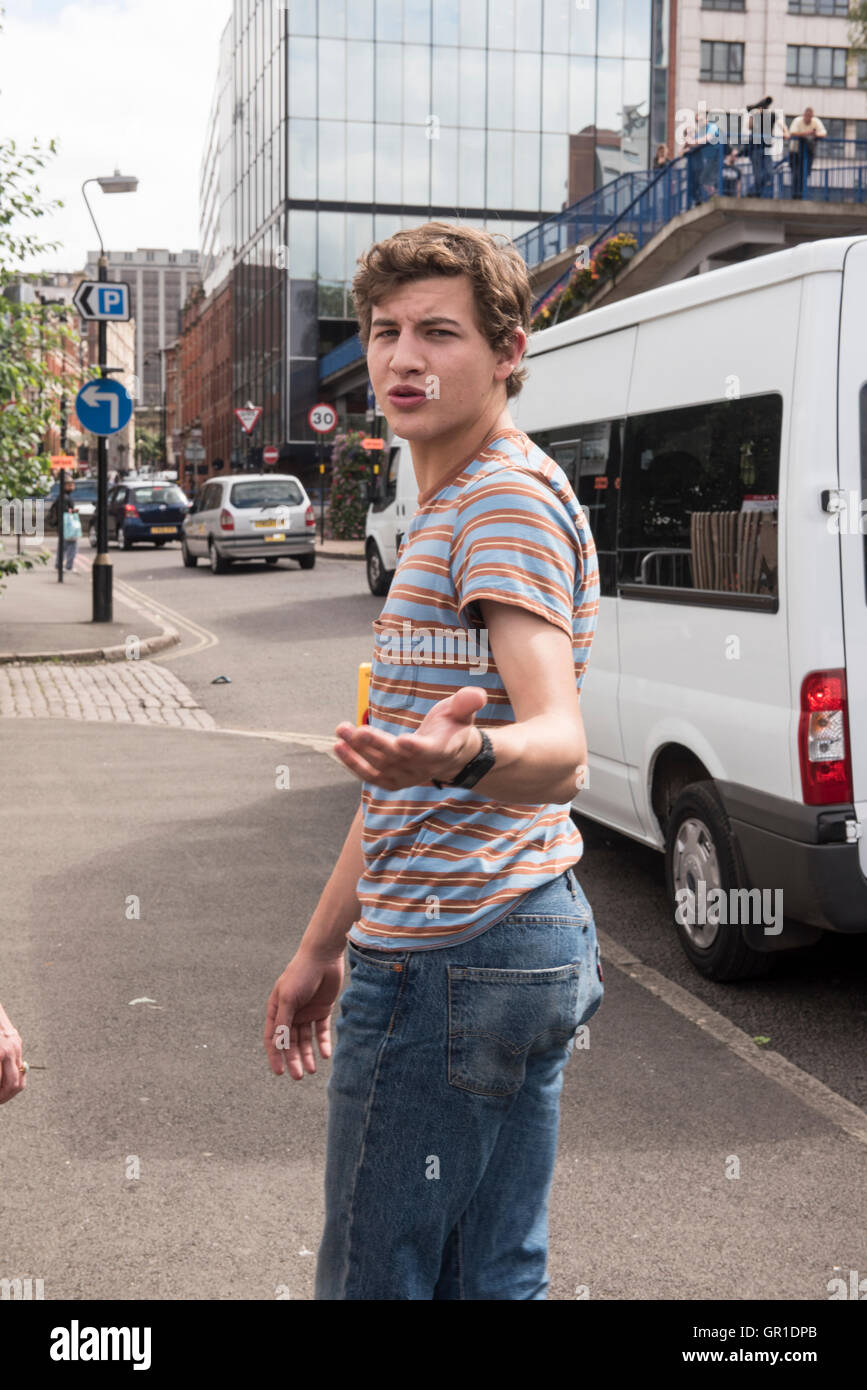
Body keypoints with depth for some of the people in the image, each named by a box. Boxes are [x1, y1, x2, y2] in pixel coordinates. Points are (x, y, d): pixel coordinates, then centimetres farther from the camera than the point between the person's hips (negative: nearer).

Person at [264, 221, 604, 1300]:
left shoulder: (511, 495, -12)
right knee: (496, 1276, 16)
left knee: (377, 1279, -1)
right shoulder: (448, 510, 20)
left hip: (449, 960, -10)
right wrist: (321, 947, 23)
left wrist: (468, 754, -49)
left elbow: (560, 748, -27)